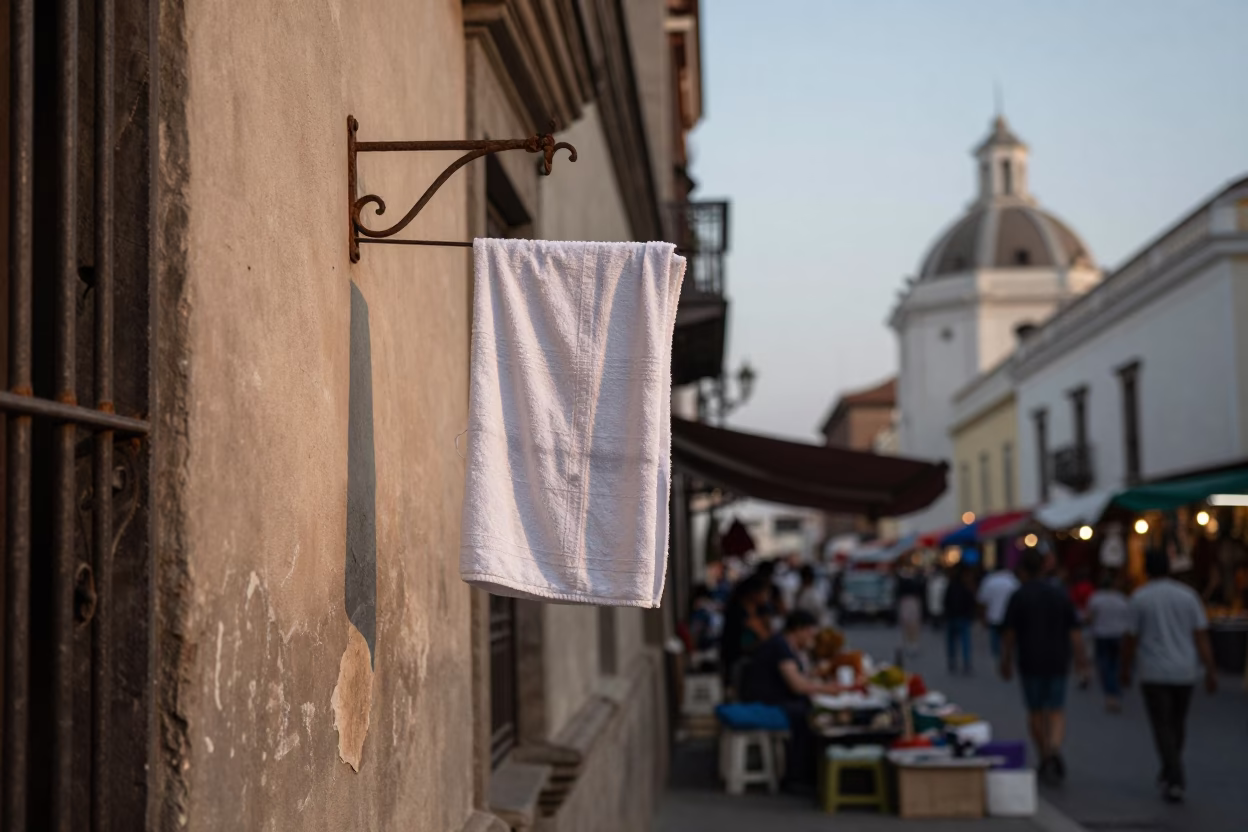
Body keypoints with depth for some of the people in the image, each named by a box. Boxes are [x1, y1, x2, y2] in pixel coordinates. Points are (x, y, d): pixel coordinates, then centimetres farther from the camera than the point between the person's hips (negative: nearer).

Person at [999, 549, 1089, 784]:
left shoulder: (1018, 597, -6)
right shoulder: (1061, 595, 4)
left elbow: (1009, 634, -6)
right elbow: (1075, 632, 3)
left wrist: (1006, 662, 5)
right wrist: (1081, 659, 9)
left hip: (1030, 664, -2)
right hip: (1058, 662, 2)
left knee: (1035, 712, 12)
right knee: (1057, 711, 5)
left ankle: (1044, 759, 17)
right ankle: (1055, 748, -21)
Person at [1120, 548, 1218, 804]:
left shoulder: (1140, 598, -7)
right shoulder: (1187, 595, 0)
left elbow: (1131, 639, -5)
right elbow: (1202, 636, -3)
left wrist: (1126, 670, 8)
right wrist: (1210, 671, -2)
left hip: (1154, 674, -3)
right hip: (1184, 671, 3)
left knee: (1163, 727, 1)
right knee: (1177, 723, 20)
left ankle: (1175, 782, -10)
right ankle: (1169, 773, 32)